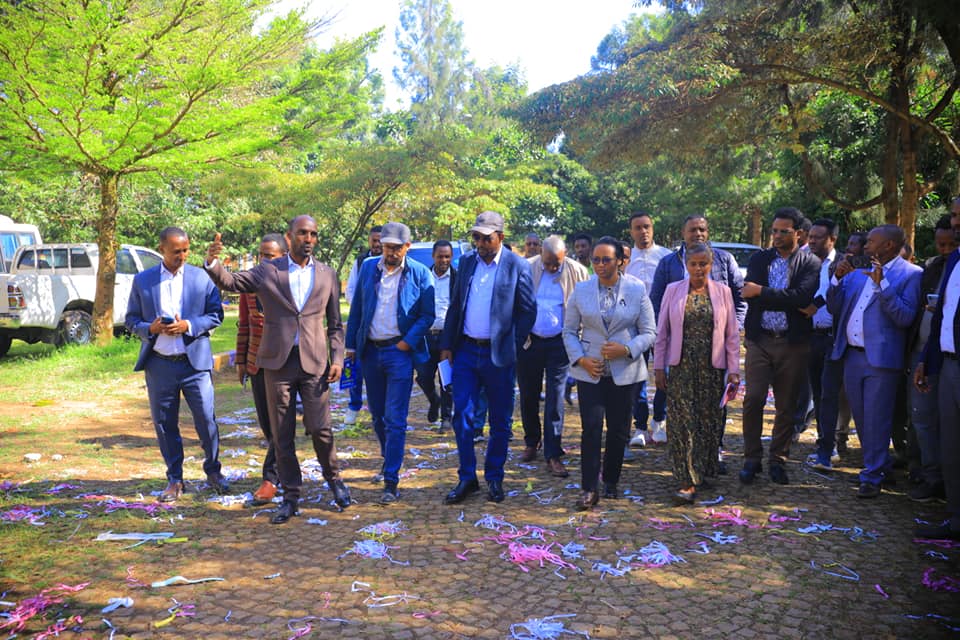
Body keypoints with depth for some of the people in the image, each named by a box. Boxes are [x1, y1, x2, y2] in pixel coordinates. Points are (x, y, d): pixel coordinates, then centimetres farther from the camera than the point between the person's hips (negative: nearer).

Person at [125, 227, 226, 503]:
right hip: (159, 364, 2)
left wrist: (189, 325, -14)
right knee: (165, 424, 8)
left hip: (195, 361, -1)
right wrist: (149, 328, -13)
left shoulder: (202, 278, 2)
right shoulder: (142, 280, 5)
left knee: (206, 420, -1)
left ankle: (213, 470, 22)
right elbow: (131, 319, 9)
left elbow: (216, 315, 3)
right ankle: (174, 479, 23)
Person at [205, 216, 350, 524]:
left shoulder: (327, 275, 8)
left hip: (314, 362, 0)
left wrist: (337, 358, 0)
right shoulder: (267, 271, 5)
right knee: (282, 435, 6)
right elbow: (230, 282, -4)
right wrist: (212, 262, -24)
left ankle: (333, 478, 25)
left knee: (320, 428, -2)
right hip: (278, 362, 0)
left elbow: (335, 323, 11)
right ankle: (290, 496, 19)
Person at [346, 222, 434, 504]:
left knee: (395, 419, -7)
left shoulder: (420, 273, -4)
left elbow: (428, 315, -3)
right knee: (377, 414, 16)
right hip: (370, 351, 4)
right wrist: (351, 344, 7)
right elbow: (356, 308, 10)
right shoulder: (368, 268, 6)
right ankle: (388, 460, 39)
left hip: (399, 351, -4)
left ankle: (391, 482, -2)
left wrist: (408, 342, -13)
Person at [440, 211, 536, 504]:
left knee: (500, 422, 8)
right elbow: (455, 306, 11)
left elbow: (528, 311, -2)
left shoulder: (517, 266, -5)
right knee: (462, 416, 2)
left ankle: (494, 478, 22)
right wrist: (447, 344, 6)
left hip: (498, 354, -3)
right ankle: (467, 478, 14)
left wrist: (512, 347, -6)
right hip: (466, 351, 3)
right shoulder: (467, 262, 8)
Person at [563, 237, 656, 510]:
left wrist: (625, 349, -16)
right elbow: (569, 331, 6)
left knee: (619, 430, 9)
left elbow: (649, 332, 0)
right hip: (590, 371, 0)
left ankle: (611, 482, 26)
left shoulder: (637, 290, -1)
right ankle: (590, 489, -1)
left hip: (624, 372, 0)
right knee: (591, 428, -8)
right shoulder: (581, 290, 2)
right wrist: (581, 359, -9)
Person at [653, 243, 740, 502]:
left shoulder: (723, 292, 4)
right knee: (682, 421, -6)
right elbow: (661, 331, 5)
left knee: (710, 420, 7)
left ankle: (706, 469, 27)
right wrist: (659, 366, 2)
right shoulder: (673, 290, 3)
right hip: (681, 365, -1)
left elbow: (732, 334, 5)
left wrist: (733, 370, 1)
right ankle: (687, 480, -3)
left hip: (712, 367, 1)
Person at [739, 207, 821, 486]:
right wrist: (789, 302, -9)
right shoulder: (758, 259, 9)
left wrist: (762, 292, -15)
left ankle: (778, 460, 20)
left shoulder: (810, 263, 1)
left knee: (787, 405, 7)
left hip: (793, 343, -1)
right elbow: (750, 294, -5)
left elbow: (802, 297, -15)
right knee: (753, 400, -4)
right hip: (760, 340, 1)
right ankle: (752, 459, 9)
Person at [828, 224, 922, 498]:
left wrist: (882, 284, -22)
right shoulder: (857, 272, 12)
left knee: (876, 420, 0)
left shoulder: (911, 274, -6)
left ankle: (872, 476, 12)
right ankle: (880, 463, 33)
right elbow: (835, 309, 11)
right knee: (861, 418, 16)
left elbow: (906, 318, -17)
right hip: (852, 355, 7)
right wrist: (837, 279, -3)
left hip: (881, 358, -6)